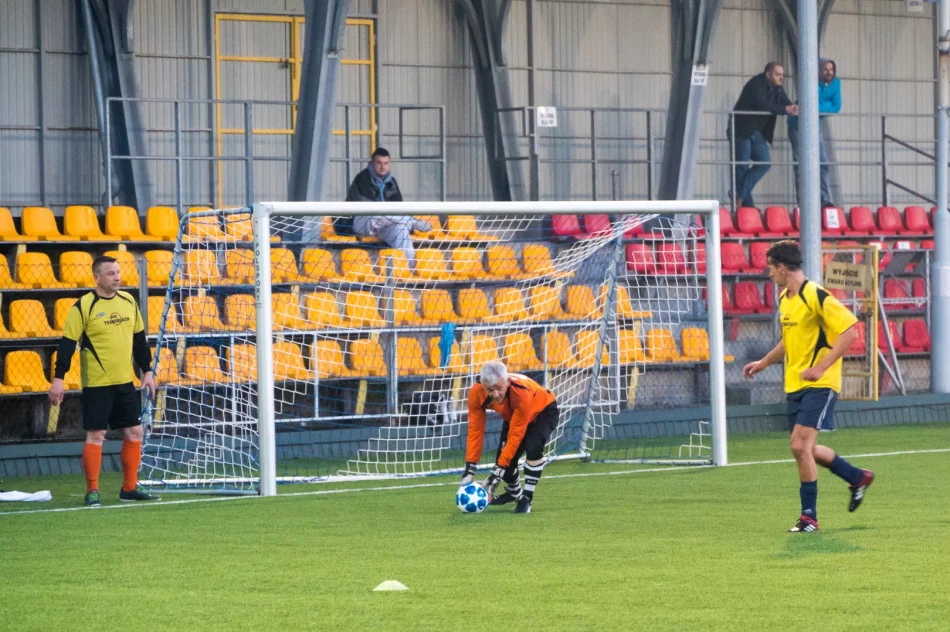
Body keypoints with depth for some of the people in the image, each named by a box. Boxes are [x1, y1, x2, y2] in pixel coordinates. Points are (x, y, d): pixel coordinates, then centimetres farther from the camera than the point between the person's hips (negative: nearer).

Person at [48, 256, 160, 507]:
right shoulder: (83, 307, -10)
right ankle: (92, 491, 3)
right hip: (96, 383, -6)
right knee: (95, 436, -4)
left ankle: (130, 488, 17)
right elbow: (67, 343, -10)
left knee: (134, 432, 6)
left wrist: (147, 371, 14)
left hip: (125, 382, 6)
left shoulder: (128, 301, 7)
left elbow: (139, 339, 16)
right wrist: (58, 378, -15)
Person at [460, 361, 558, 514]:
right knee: (504, 460, -4)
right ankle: (514, 493, 30)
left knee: (533, 447, -32)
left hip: (543, 410, -5)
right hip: (513, 415, 5)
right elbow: (475, 430, -25)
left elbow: (515, 436, -37)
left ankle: (526, 498, -18)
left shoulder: (521, 393, -44)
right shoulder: (476, 393, -33)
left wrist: (499, 469, -37)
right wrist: (469, 468, -29)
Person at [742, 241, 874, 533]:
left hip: (818, 385, -9)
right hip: (794, 385, 9)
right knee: (805, 449, 13)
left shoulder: (816, 296, -16)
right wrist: (764, 363, 23)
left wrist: (821, 367, -24)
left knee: (800, 446, -15)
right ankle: (858, 478, 35)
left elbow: (849, 331, -19)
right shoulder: (784, 299, 11)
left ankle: (809, 516, -5)